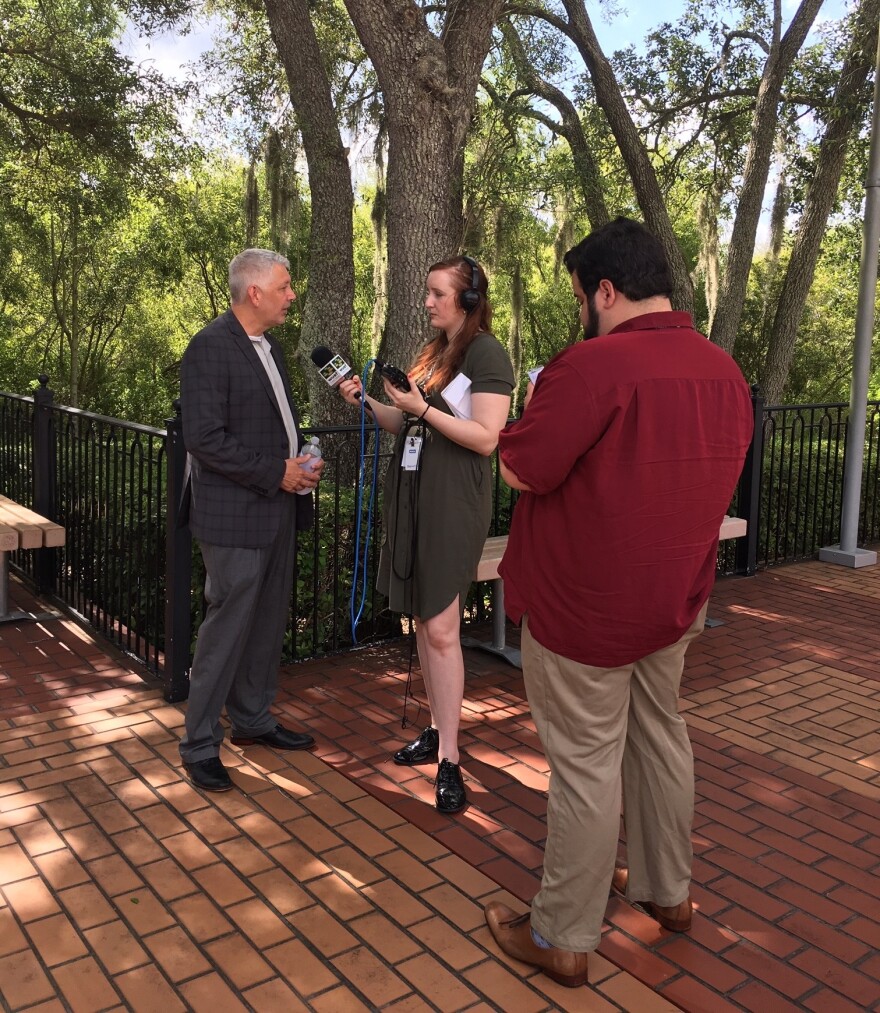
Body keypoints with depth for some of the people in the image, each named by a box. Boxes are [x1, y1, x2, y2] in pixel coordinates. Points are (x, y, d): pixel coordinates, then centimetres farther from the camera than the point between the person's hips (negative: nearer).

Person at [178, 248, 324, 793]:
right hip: (237, 515, -9)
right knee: (228, 626, -1)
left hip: (279, 508, 9)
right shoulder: (210, 347, -15)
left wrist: (303, 462, 4)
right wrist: (275, 473, -18)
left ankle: (253, 719, 33)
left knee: (269, 621, 16)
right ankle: (200, 745, 13)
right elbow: (204, 439, -20)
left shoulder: (270, 345, 13)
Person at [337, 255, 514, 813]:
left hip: (454, 503, -8)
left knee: (441, 627, -8)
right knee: (422, 618, 11)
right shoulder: (432, 350, 16)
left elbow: (486, 438, -16)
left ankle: (449, 760, 0)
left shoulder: (487, 354, -8)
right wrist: (367, 400, 4)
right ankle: (439, 729, 24)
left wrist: (423, 408, -20)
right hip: (412, 493, 8)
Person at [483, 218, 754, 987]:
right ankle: (666, 889, 39)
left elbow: (520, 467, -19)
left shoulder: (595, 364, -22)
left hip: (584, 606, -7)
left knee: (586, 765, 3)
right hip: (674, 600, 8)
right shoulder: (726, 372, 3)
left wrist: (547, 413, -1)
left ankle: (563, 938, 19)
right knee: (660, 736, 21)